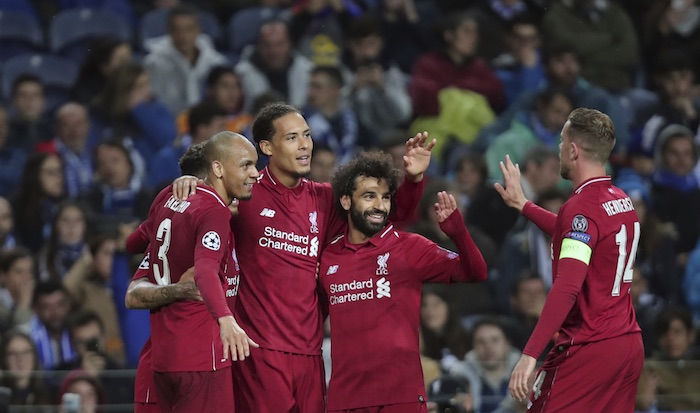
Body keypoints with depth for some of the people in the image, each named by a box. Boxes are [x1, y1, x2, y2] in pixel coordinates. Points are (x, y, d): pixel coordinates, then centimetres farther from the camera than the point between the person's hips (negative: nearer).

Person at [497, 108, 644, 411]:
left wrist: (529, 354, -27)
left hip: (588, 349, -8)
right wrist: (522, 205, 43)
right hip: (630, 345, 8)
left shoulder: (583, 207, -15)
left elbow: (567, 288, -25)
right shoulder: (622, 201, 12)